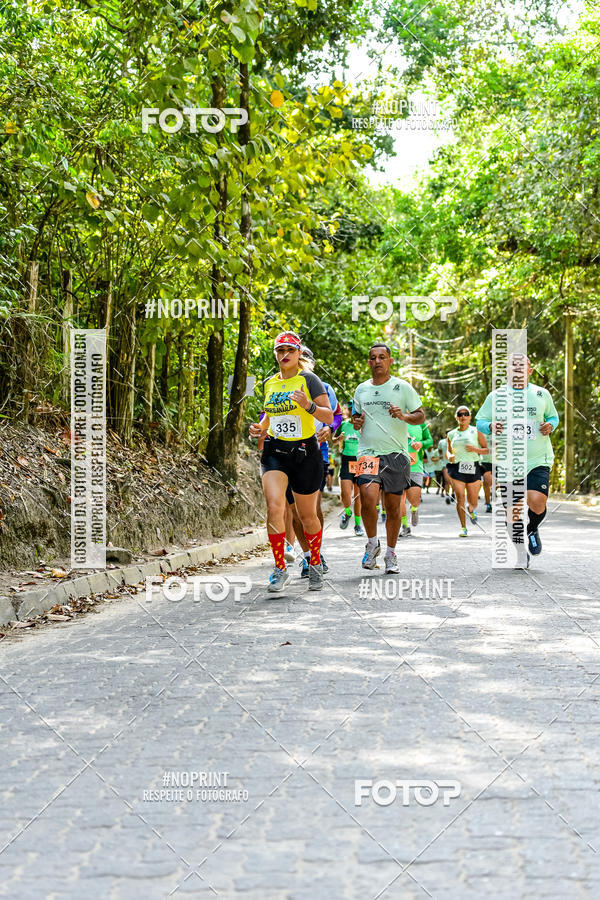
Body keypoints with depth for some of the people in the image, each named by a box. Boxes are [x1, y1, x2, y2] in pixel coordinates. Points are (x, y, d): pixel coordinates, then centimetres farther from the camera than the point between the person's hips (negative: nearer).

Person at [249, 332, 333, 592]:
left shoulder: (309, 380, -5)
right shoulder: (269, 383, 10)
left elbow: (329, 416, -9)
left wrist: (308, 405, -27)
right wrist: (261, 428, 5)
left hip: (305, 453, -3)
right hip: (274, 452, 3)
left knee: (307, 515, 7)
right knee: (274, 506, -18)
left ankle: (315, 565, 31)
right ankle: (280, 569, -10)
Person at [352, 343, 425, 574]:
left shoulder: (403, 387, 2)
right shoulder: (361, 390, 11)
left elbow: (421, 416, 4)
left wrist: (404, 416, -16)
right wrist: (356, 423, 1)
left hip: (396, 454, -1)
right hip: (368, 452, 1)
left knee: (393, 506, 5)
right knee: (368, 496, -20)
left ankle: (391, 554, 20)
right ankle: (372, 544, 2)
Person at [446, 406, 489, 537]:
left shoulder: (476, 432, 3)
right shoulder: (451, 434, 10)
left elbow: (487, 449, 4)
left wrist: (475, 449, -14)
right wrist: (450, 456, -1)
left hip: (473, 468, -1)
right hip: (457, 468, 1)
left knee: (473, 503, 2)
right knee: (460, 498, -13)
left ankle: (471, 510, 40)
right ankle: (463, 527, -3)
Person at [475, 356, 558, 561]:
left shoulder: (542, 394, 7)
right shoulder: (497, 395, 1)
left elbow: (553, 416, 22)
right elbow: (480, 421, 6)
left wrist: (550, 426, -1)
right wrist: (491, 427, -16)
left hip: (539, 460, 0)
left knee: (537, 502, -17)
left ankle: (532, 530, 18)